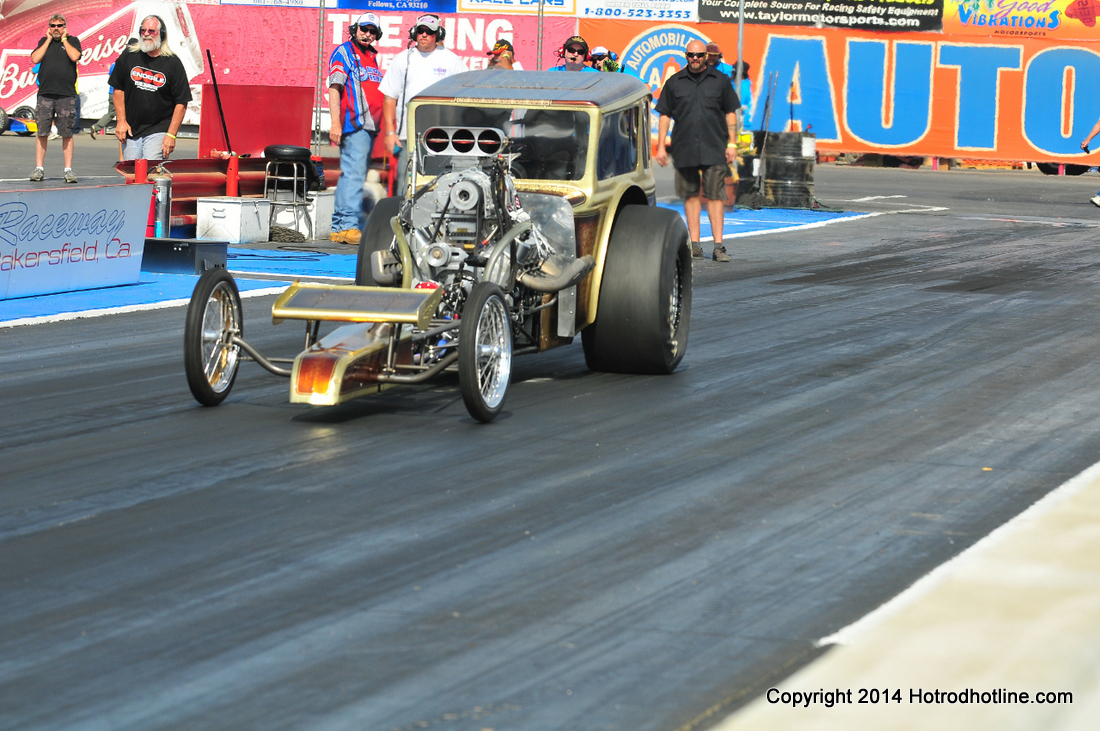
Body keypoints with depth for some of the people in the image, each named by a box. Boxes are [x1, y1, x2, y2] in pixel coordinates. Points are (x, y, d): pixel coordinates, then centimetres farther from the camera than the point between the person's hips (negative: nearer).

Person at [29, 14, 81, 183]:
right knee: (42, 132, 0)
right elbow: (35, 59, 0)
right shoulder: (43, 41, 15)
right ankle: (39, 168, 5)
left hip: (67, 94, -2)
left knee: (67, 134, -1)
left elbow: (75, 56, -11)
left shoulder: (72, 41, 9)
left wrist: (63, 39, -1)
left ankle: (68, 169, 3)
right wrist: (49, 40, 2)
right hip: (45, 93, 2)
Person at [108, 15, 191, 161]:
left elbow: (181, 103, -4)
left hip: (158, 130, -3)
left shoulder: (173, 63, -3)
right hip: (130, 128, 3)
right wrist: (121, 121, 2)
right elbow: (118, 89, 11)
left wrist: (171, 134, -11)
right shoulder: (129, 57, 5)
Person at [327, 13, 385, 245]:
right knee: (355, 173, -16)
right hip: (354, 124, -9)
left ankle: (339, 228, 14)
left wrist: (380, 124, 23)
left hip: (369, 126, 9)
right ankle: (349, 226, -20)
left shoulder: (373, 57, 22)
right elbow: (334, 88, -9)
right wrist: (335, 123, -18)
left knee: (350, 175, 10)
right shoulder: (344, 52, -2)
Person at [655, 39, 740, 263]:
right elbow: (665, 115, 10)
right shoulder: (674, 82, 9)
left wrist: (732, 144, 3)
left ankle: (718, 245, -7)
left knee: (714, 196, -6)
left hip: (714, 149, -1)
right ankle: (694, 243, 10)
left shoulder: (720, 81, 8)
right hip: (684, 149, 1)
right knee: (691, 195, 5)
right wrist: (660, 146, 4)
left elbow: (730, 113, 10)